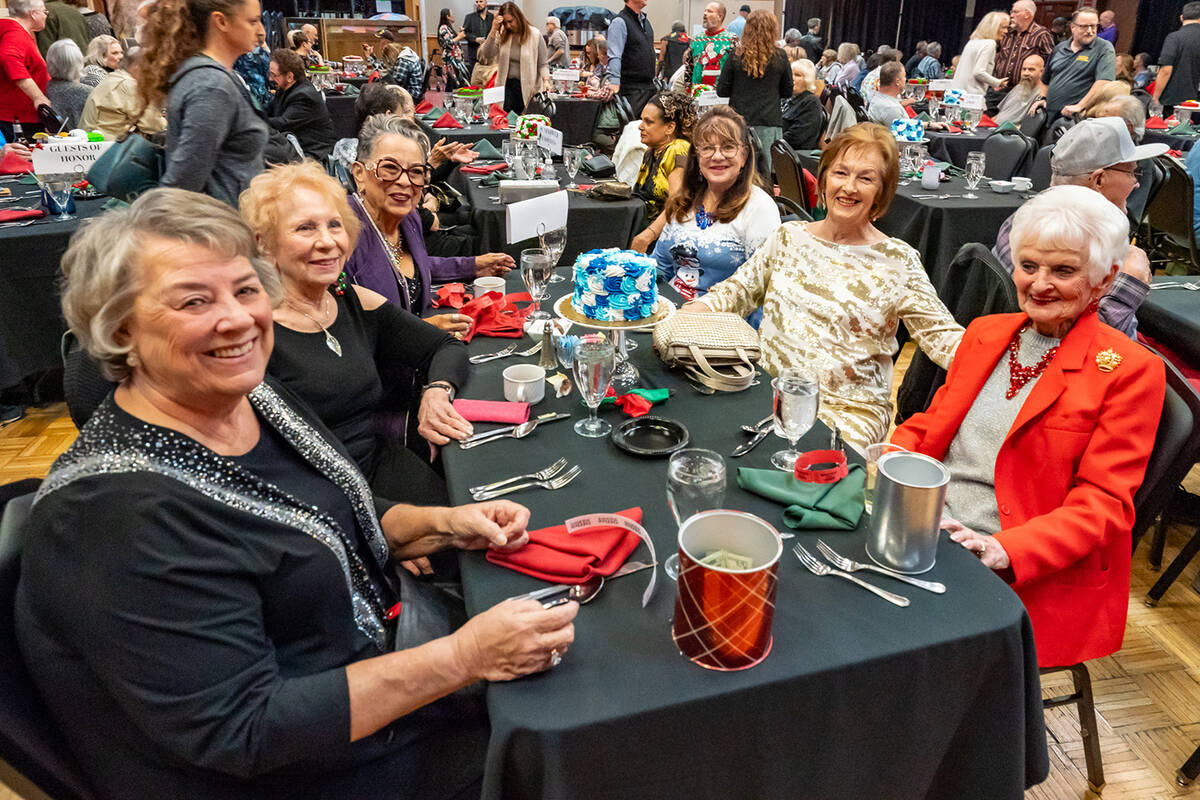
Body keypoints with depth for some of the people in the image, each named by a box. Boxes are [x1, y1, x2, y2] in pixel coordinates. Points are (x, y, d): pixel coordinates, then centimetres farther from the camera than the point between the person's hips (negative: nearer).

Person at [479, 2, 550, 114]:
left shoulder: (535, 35, -4)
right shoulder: (502, 34, 4)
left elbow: (542, 64, -2)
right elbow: (487, 55, -7)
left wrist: (546, 80, -20)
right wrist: (493, 30, -13)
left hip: (527, 88, -2)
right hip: (506, 85, 3)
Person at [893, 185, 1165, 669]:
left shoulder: (1130, 370, -4)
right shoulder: (985, 333, 14)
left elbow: (1102, 504, -9)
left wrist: (1006, 551, -24)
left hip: (1031, 578, -5)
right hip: (921, 534, 6)